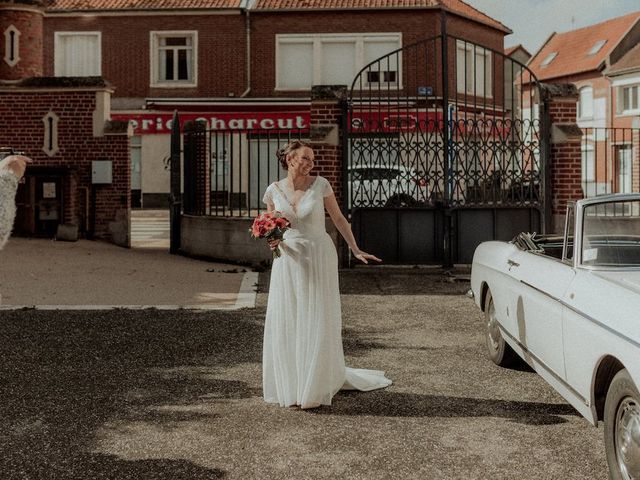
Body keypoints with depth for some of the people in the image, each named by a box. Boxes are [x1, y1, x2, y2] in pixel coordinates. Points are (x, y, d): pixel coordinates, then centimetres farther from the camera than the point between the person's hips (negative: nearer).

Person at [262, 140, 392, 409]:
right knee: (285, 324, 4)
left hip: (319, 258, -2)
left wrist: (355, 250, 2)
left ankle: (316, 387, 17)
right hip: (288, 260, 2)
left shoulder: (320, 184, -5)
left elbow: (338, 218, 4)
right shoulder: (274, 191, 1)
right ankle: (291, 386, 19)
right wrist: (272, 241, -11)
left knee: (318, 322, 1)